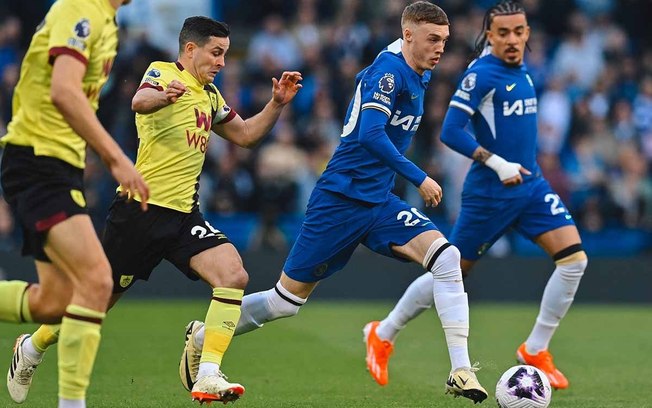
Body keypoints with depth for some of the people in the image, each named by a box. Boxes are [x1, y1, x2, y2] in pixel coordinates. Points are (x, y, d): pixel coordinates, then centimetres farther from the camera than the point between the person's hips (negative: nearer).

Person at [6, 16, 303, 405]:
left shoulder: (209, 95, 16)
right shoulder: (163, 72, -8)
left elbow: (245, 135, 25)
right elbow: (140, 102, -30)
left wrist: (277, 103, 9)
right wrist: (162, 95, -54)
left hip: (184, 212, 7)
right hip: (142, 208, -6)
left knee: (234, 275, -18)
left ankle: (207, 376, -20)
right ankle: (32, 348, 31)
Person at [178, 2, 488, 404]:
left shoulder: (419, 75, 11)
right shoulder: (389, 69, -16)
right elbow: (369, 133, -27)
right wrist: (420, 178, -25)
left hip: (380, 203, 7)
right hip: (340, 200, -7)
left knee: (447, 258, -16)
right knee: (287, 300, 2)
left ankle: (461, 371, -17)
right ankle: (202, 338, 24)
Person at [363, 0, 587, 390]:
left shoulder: (523, 70, 9)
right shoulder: (482, 73, -16)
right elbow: (450, 132, -20)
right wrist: (498, 164, -23)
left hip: (531, 186, 7)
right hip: (489, 193, -7)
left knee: (574, 257, -10)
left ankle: (535, 351, 3)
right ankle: (382, 336, 25)